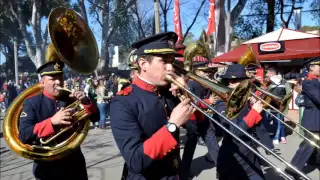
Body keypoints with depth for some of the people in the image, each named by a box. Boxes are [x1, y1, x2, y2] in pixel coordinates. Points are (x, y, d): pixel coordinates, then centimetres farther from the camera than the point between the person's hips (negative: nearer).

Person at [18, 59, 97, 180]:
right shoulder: (32, 103, -8)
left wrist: (85, 102, -16)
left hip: (75, 163, 4)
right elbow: (23, 135, -19)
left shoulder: (71, 99, 3)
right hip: (48, 167, -3)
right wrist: (52, 121, -31)